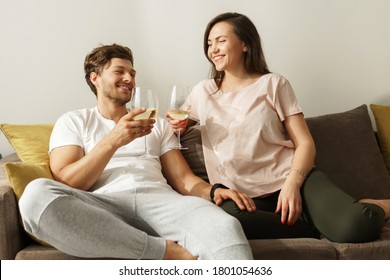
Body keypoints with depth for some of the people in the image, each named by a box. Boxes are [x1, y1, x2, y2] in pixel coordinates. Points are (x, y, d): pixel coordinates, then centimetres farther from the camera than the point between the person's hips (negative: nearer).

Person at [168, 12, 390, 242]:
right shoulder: (203, 92, 14)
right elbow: (178, 126, 30)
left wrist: (292, 184, -18)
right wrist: (178, 126, 4)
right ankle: (313, 225, -15)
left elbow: (305, 143, 1)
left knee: (354, 226, -31)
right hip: (243, 194, 2)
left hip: (290, 178, -2)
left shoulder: (273, 84, 7)